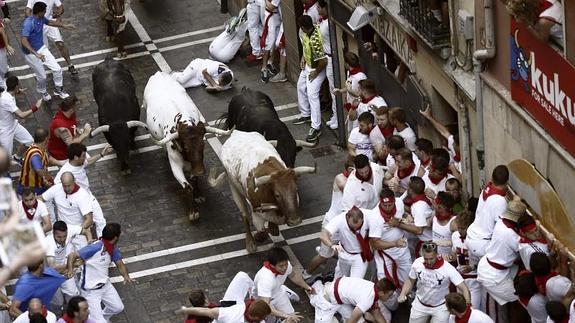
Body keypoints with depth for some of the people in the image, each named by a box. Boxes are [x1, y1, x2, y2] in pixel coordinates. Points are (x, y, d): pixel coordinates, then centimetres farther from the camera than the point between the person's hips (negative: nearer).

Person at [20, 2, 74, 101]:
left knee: (57, 69, 5)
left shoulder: (41, 18, -6)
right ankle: (43, 92, 38)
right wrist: (36, 54, -47)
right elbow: (23, 41, -40)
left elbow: (50, 22, 19)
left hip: (42, 48, 7)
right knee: (42, 76, 6)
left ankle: (58, 90, 28)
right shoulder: (28, 23, -32)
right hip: (31, 54, -7)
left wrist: (64, 25, 22)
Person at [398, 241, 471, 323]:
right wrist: (402, 294, -15)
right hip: (420, 304, 3)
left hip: (440, 307, -3)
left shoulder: (448, 269, -27)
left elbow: (463, 288, -26)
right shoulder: (417, 263, -17)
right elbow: (410, 281, 1)